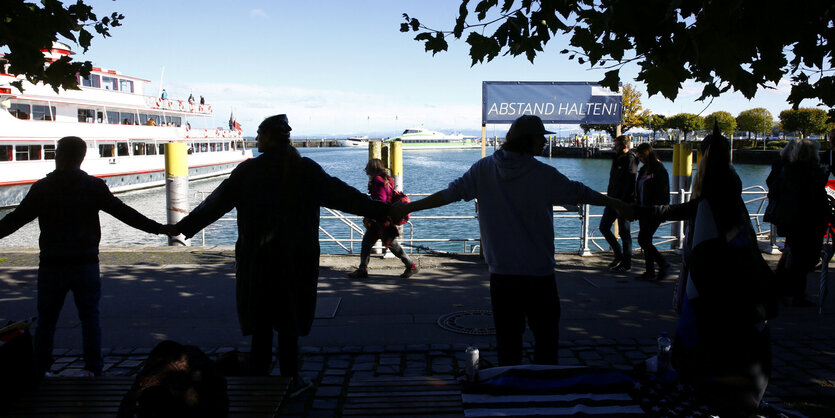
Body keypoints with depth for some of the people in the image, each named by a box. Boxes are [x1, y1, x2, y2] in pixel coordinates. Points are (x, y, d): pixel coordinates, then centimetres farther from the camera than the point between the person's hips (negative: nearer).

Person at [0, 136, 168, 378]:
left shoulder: (42, 187, 0)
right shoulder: (94, 186, -2)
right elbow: (124, 213, -4)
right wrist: (158, 228, 1)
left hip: (51, 265, 1)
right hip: (85, 264, 0)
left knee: (46, 319, 11)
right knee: (90, 317, 8)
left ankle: (39, 370, 16)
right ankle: (93, 369, 7)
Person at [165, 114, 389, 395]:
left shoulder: (247, 170, -3)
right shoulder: (306, 169, -3)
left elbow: (216, 203, 0)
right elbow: (343, 196, -4)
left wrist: (183, 227, 10)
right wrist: (382, 211, 1)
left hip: (256, 260, 0)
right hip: (296, 261, 0)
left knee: (261, 321, 10)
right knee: (288, 322, 9)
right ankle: (290, 382, 17)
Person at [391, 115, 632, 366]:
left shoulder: (484, 169, 0)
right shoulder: (544, 174, -7)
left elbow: (451, 193, -1)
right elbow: (580, 194, 4)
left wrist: (404, 209, 7)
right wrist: (620, 205, 20)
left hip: (501, 272, 3)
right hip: (538, 272, -3)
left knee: (507, 336, 10)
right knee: (546, 335, 9)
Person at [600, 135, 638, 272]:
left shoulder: (630, 160, -13)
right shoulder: (617, 158, 14)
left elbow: (630, 184, -18)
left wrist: (623, 202, -21)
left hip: (623, 203, -9)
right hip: (612, 200, 9)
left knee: (624, 232, -2)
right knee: (604, 227, 10)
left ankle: (626, 264, 9)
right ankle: (619, 255, 23)